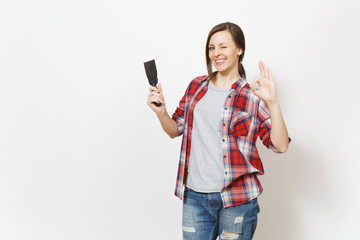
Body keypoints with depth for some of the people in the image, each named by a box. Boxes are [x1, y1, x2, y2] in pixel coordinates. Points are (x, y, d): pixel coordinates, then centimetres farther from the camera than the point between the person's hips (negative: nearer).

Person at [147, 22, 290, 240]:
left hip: (236, 199, -3)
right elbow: (176, 130, 16)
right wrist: (161, 112, -3)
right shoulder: (197, 86, 8)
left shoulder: (252, 96, -4)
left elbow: (281, 145, -10)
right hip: (194, 196, 4)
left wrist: (273, 102, -21)